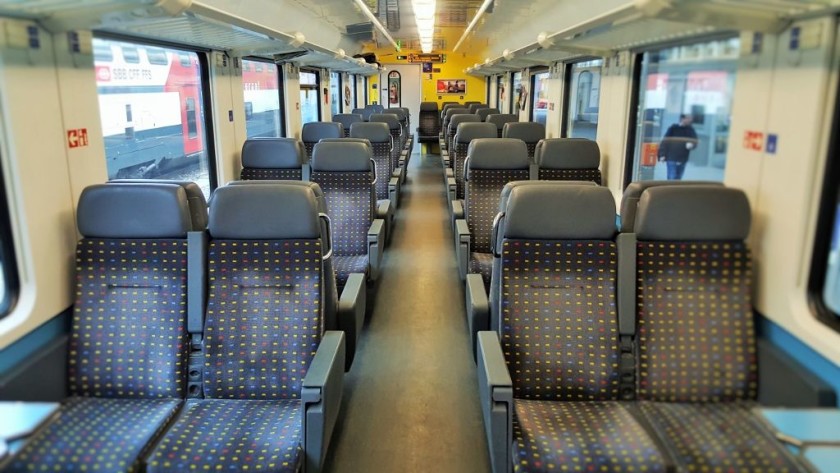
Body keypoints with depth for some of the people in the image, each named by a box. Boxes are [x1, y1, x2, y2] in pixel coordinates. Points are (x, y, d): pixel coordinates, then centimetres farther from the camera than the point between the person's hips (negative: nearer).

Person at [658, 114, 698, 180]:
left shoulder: (690, 130, 5)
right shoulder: (673, 128, -6)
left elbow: (694, 141, 6)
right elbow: (665, 141, -5)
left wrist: (691, 145, -20)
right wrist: (662, 155, -10)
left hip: (682, 159, 4)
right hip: (671, 159, -4)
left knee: (678, 178, 12)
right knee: (672, 178, -10)